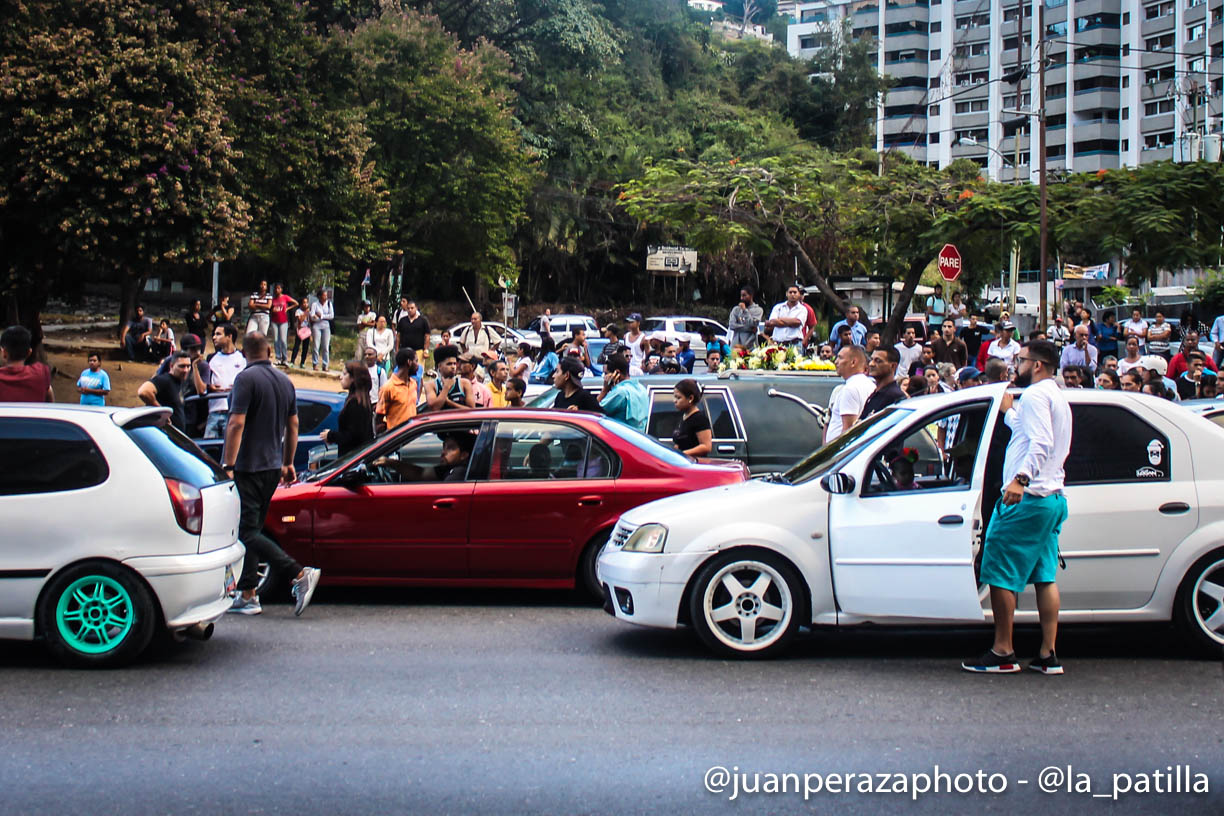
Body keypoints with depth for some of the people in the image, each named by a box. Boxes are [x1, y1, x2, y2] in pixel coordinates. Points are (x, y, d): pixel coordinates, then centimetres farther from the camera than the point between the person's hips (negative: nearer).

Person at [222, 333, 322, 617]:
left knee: (248, 532, -7)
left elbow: (236, 424, -20)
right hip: (272, 467, 8)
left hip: (248, 467, -8)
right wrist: (288, 463, 25)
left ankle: (300, 574, -18)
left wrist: (227, 466, -20)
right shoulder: (284, 380, 11)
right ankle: (247, 595, 12)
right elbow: (293, 426, 17)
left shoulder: (247, 378, -12)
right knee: (252, 528, 13)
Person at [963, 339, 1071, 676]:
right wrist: (1009, 412, 46)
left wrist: (1021, 478, -37)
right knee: (1045, 577, 8)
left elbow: (1041, 443, -25)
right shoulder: (1059, 398, 22)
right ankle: (1048, 655, 7)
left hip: (1025, 499, -10)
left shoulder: (1036, 394, -10)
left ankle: (1002, 653, -5)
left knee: (1000, 575, -6)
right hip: (1052, 499, 10)